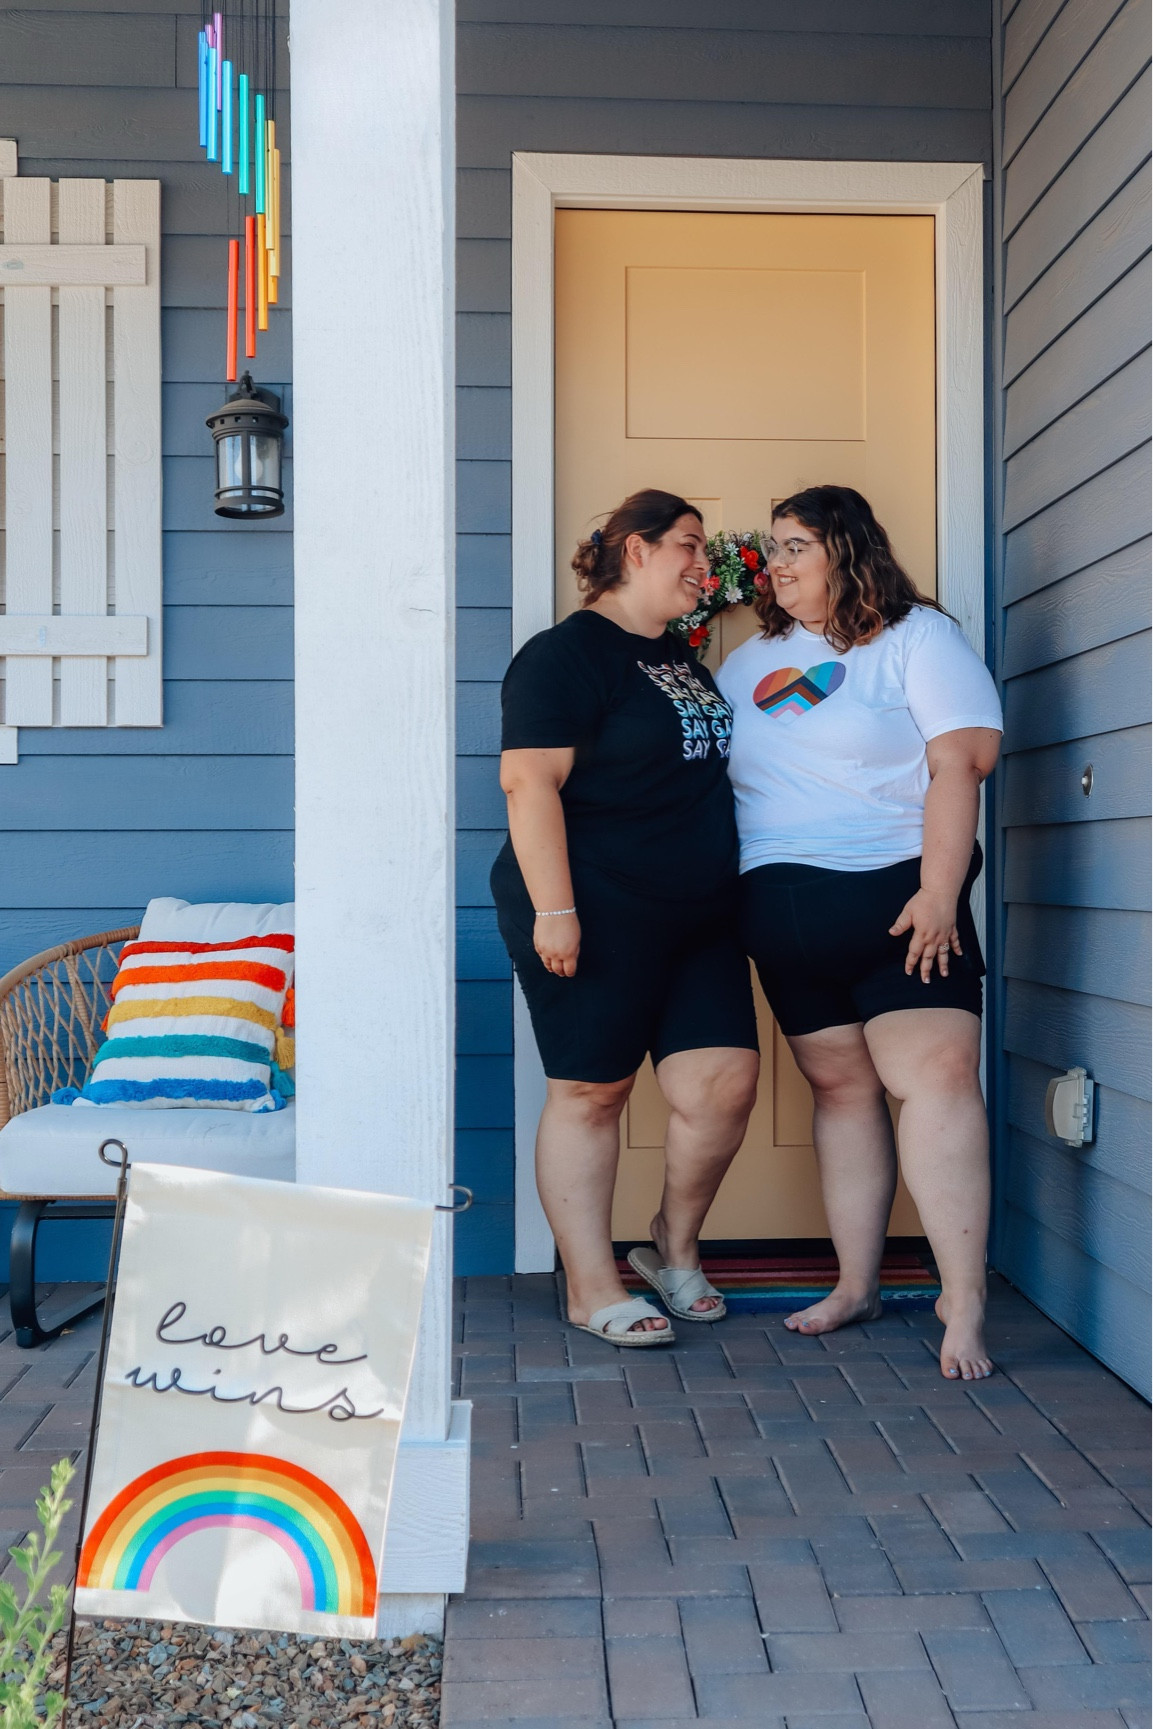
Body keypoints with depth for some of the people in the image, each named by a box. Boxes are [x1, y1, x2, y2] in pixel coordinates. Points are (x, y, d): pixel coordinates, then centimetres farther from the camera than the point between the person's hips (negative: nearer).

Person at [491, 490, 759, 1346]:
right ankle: (593, 1287, 13)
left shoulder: (681, 659, 19)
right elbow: (530, 780, -16)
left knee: (725, 1081, 0)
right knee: (591, 1092, 2)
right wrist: (553, 909, -22)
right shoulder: (566, 654, -8)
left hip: (698, 920, 8)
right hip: (598, 915, -8)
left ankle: (675, 1248, 22)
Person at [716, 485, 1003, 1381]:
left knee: (939, 1078, -13)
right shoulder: (751, 661, 17)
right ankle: (856, 1285, 19)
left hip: (894, 897, -5)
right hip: (785, 918, 5)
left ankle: (965, 1307, -11)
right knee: (841, 1087, 9)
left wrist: (938, 893, -17)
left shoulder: (917, 637, 1)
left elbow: (959, 765, -8)